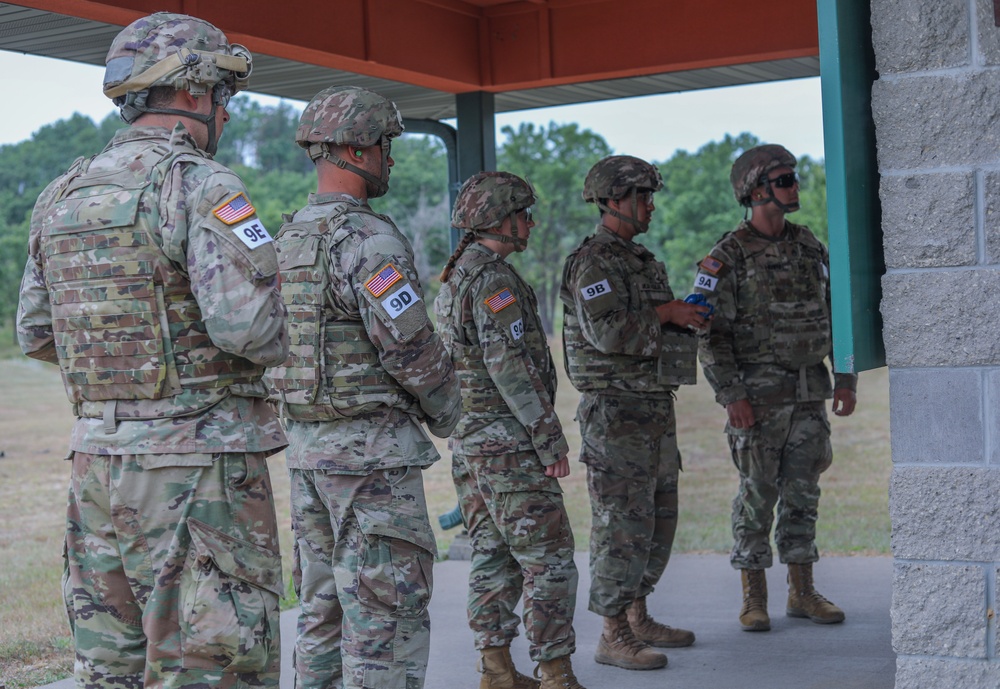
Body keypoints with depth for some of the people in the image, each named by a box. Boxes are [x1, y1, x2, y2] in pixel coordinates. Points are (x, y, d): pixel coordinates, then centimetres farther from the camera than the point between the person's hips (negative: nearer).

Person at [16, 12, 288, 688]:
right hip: (199, 464, -7)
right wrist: (281, 337, -2)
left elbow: (36, 334, 17)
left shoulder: (61, 197, 11)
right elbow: (247, 324, -23)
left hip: (98, 460, 8)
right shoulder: (200, 185, -13)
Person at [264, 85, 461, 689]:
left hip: (307, 448, 9)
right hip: (374, 453, -9)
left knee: (324, 612, 15)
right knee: (388, 620, -4)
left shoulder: (287, 241, 12)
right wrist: (446, 411, -1)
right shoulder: (369, 239, -16)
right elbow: (413, 347, -19)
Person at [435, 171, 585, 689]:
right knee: (548, 560, -5)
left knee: (492, 558, 13)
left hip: (466, 439, 10)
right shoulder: (494, 280, -16)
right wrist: (550, 438, -19)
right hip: (509, 440, -10)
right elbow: (509, 364, -23)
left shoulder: (453, 280, 16)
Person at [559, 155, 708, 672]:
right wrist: (663, 314, -14)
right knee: (623, 524, -7)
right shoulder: (594, 263, -13)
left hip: (654, 410, 10)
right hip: (616, 412, -10)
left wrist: (685, 314, 6)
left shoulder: (640, 260, 18)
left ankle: (638, 619, 26)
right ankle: (613, 638, 0)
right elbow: (606, 331, -25)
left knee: (658, 520, 15)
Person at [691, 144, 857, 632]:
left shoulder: (810, 248, 10)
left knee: (803, 492, 9)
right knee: (757, 495, 0)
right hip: (758, 394, -5)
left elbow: (836, 314, 14)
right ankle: (754, 599, 9)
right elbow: (711, 333, -11)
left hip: (809, 391, 5)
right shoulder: (729, 257, -8)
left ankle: (802, 592, 17)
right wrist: (731, 395, -18)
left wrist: (846, 379, 7)